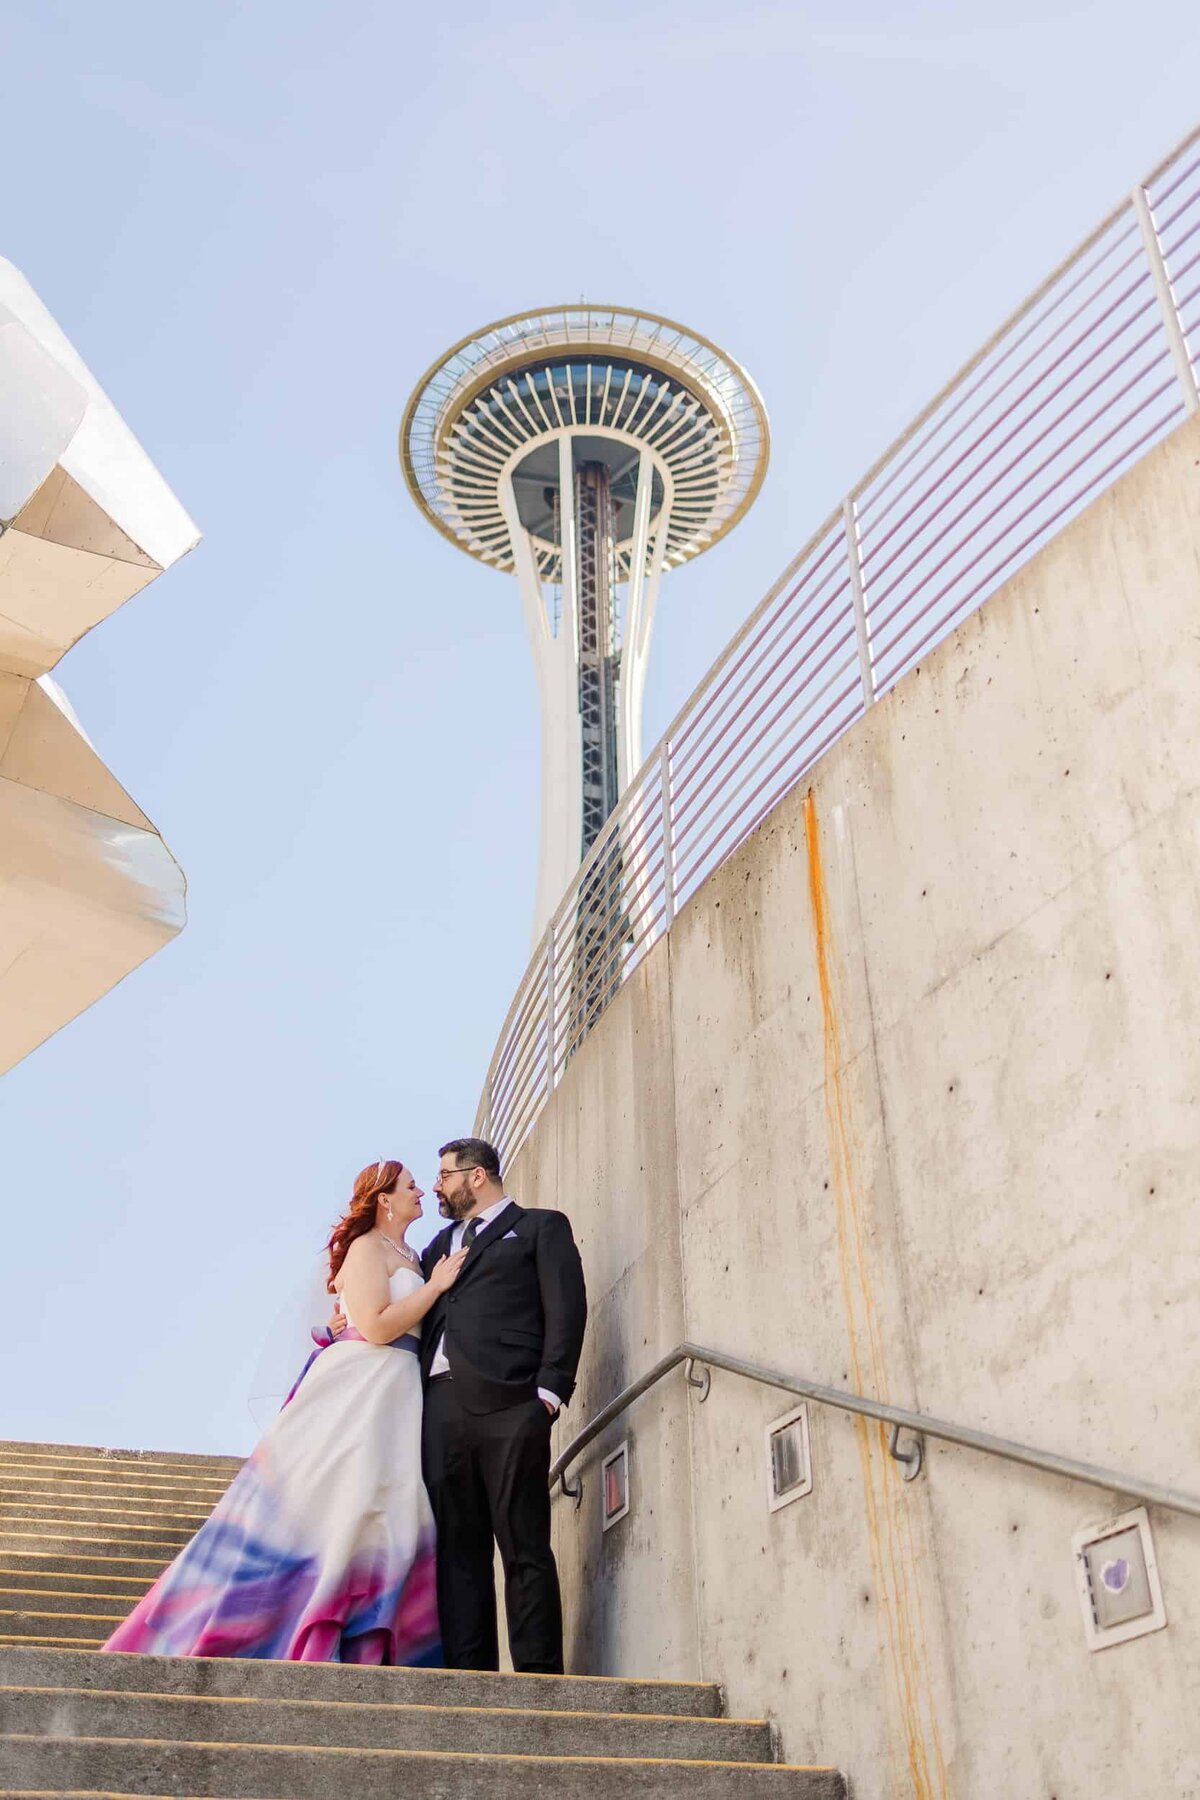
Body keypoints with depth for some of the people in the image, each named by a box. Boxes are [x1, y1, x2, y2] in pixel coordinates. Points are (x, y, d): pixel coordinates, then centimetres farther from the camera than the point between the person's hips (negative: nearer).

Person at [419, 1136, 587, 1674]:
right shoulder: (441, 1244, 29)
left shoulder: (540, 1227, 12)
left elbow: (566, 1307, 0)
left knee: (524, 1548, -6)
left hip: (507, 1405, -5)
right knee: (458, 1549, 3)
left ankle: (538, 1675, -5)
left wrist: (550, 1391, -11)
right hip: (442, 1406, 6)